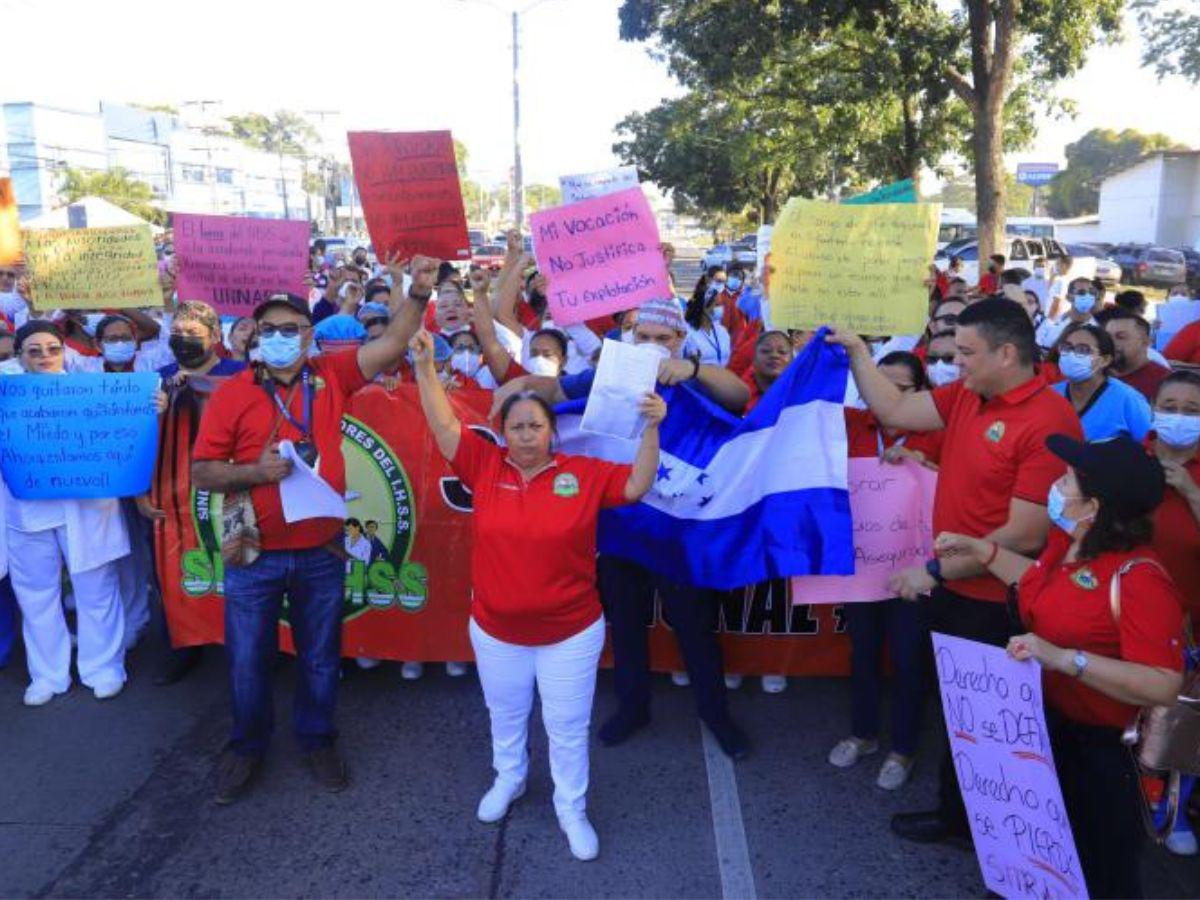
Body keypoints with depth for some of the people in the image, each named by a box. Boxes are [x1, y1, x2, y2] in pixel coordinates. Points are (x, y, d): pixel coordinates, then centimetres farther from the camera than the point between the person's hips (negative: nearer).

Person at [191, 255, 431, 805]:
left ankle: (316, 739, 39)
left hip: (321, 552, 1)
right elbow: (201, 472, -5)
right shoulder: (232, 394, -7)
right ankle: (247, 745, 38)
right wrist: (256, 472, -21)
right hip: (254, 555, -1)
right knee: (248, 660, 14)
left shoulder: (331, 376, -1)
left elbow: (392, 344, -8)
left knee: (321, 657, 17)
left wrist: (418, 295, -22)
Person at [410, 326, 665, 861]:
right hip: (495, 630, 2)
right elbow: (444, 426, -12)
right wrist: (425, 365, -21)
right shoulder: (486, 467, -8)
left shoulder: (583, 473, -11)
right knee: (506, 715, 27)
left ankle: (572, 809, 36)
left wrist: (651, 428, -26)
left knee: (568, 727, 14)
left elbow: (637, 485, -14)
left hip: (570, 632, -2)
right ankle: (509, 779, 54)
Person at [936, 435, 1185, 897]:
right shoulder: (1066, 541, -3)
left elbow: (1163, 685, -35)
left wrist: (1065, 658, -42)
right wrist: (981, 549, 11)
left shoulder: (1140, 580, -30)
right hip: (1041, 722, 8)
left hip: (1098, 746, -8)